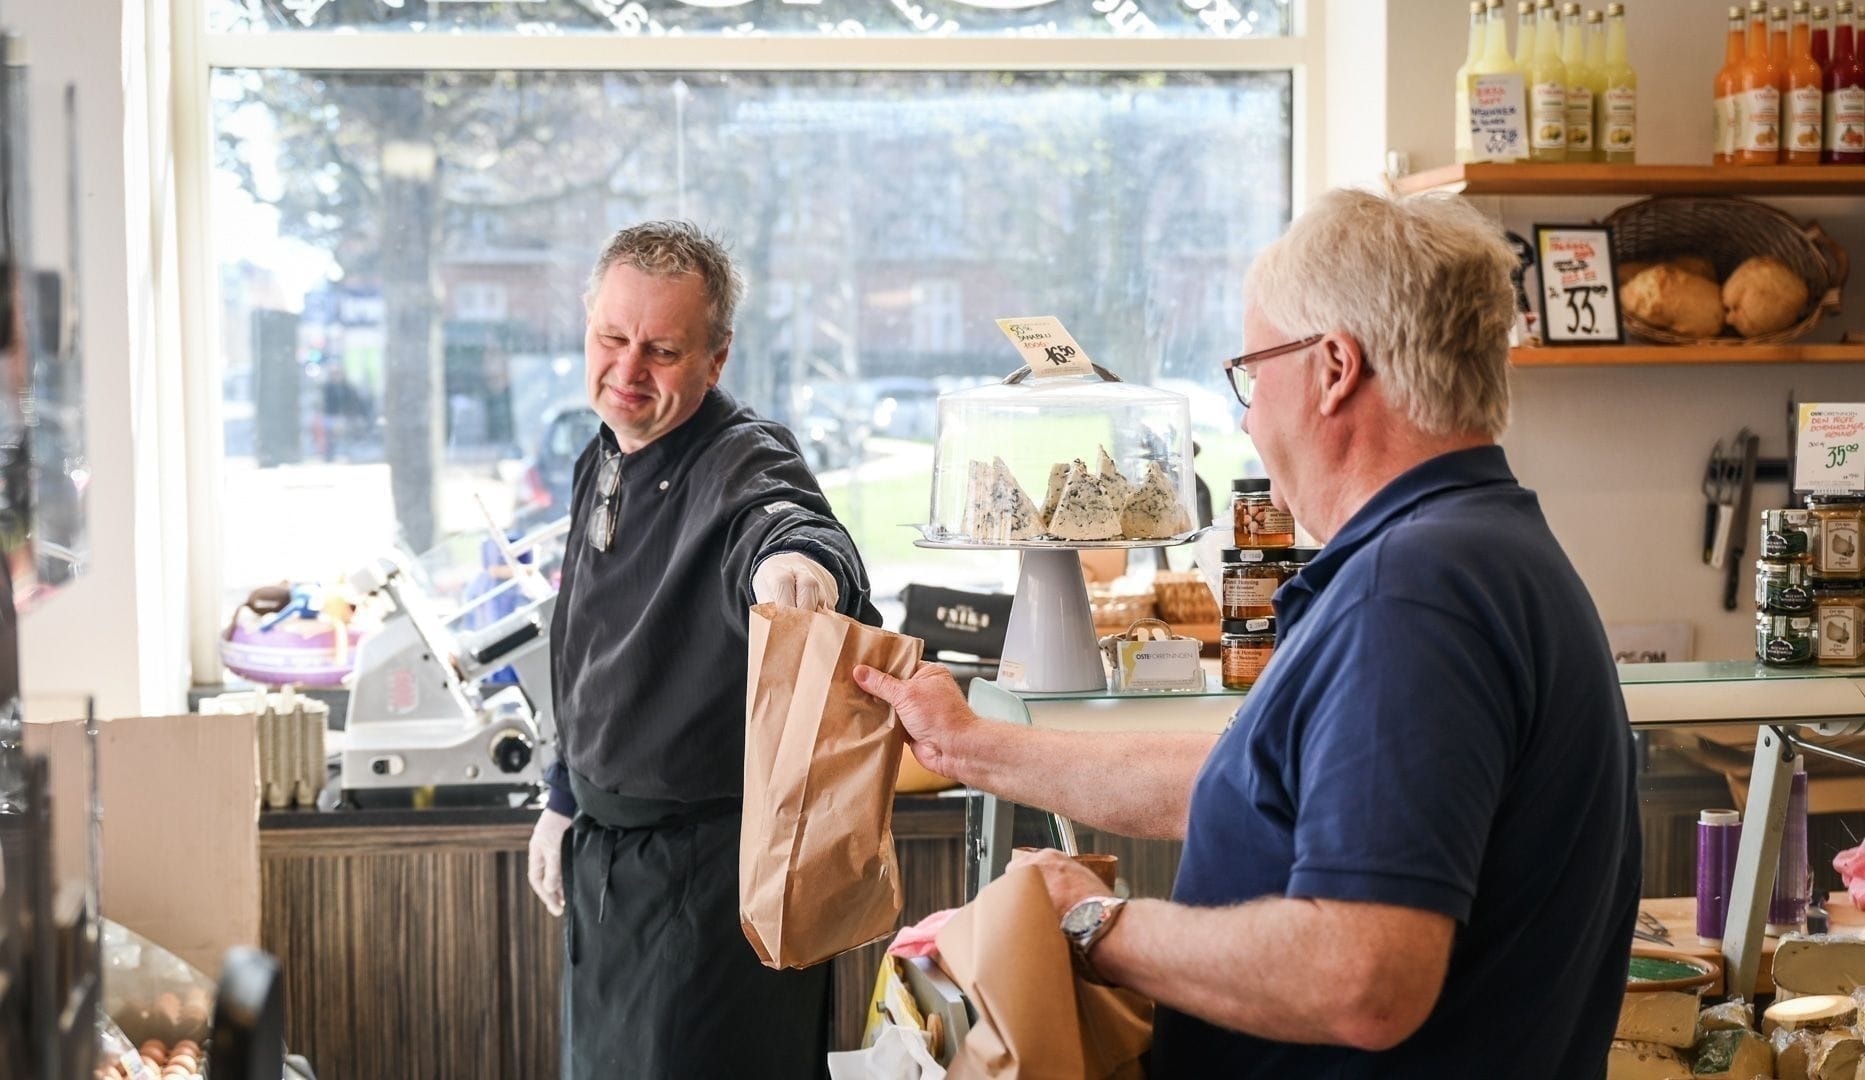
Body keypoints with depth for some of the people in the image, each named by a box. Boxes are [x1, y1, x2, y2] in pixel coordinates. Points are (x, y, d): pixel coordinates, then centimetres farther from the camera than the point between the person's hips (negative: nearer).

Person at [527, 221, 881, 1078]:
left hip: (713, 864, -8)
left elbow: (779, 515, -45)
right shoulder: (602, 464, 8)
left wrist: (801, 556, -67)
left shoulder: (742, 462, -18)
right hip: (605, 850, 8)